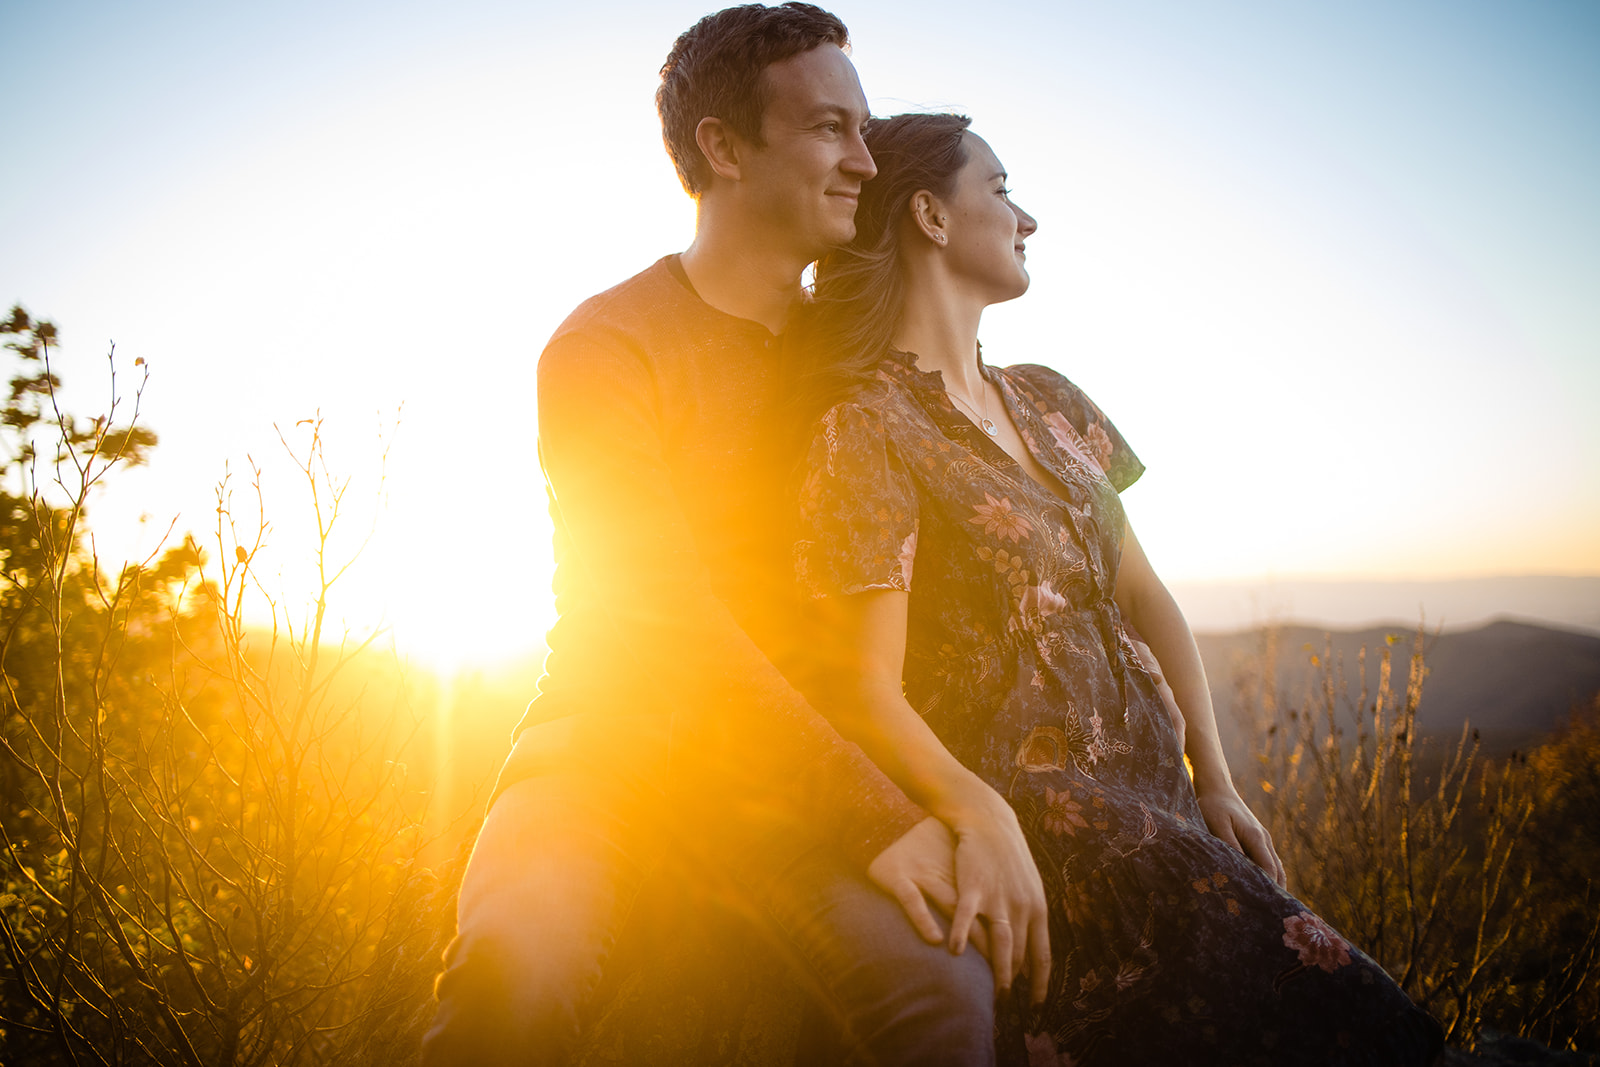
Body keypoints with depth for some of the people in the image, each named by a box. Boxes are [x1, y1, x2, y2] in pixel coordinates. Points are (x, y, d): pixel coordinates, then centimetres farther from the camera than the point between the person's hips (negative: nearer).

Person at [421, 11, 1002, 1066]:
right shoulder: (602, 346, -8)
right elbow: (674, 630, -16)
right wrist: (876, 814, -19)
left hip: (785, 764, 4)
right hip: (613, 737, -4)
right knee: (516, 972, -36)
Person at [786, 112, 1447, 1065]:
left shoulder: (1048, 402, 15)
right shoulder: (868, 431, -9)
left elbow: (1144, 595, 16)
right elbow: (865, 690, -15)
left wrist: (1216, 779, 5)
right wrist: (985, 817, -33)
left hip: (1150, 785, 7)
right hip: (1017, 799, -7)